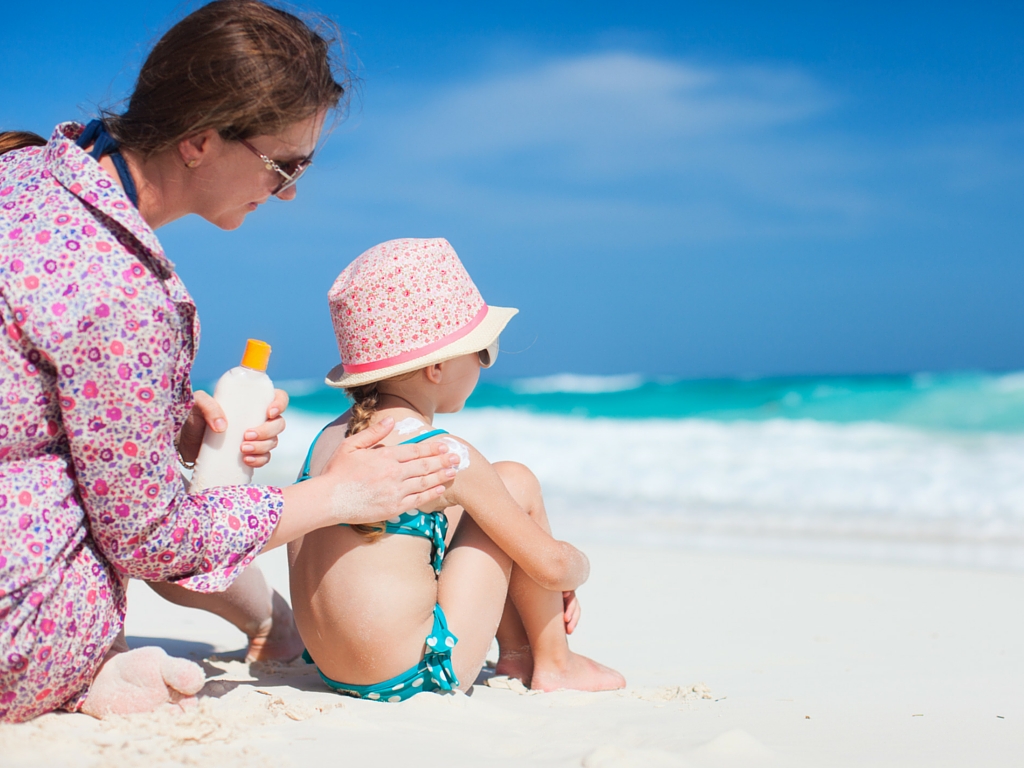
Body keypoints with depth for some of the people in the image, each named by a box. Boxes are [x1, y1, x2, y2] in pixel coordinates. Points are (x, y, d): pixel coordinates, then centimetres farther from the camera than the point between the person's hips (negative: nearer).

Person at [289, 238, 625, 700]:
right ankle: (554, 665, 14)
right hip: (419, 675, -8)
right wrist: (579, 565, 18)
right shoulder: (446, 456, -14)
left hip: (333, 673, 8)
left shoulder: (330, 437, 8)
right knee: (516, 482, 5)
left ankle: (518, 651, 28)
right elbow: (552, 566, -8)